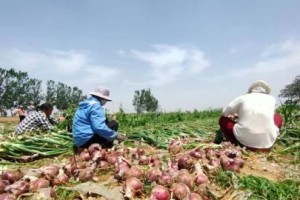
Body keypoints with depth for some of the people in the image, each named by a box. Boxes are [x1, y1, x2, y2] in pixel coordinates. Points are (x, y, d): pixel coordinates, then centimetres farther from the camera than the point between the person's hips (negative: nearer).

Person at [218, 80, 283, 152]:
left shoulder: (243, 98, 6)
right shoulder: (271, 99, 12)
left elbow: (225, 112, 9)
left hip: (245, 141, -2)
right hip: (267, 142, 2)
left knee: (223, 119, 20)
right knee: (278, 117, 30)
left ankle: (241, 146, 4)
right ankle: (266, 146, 15)